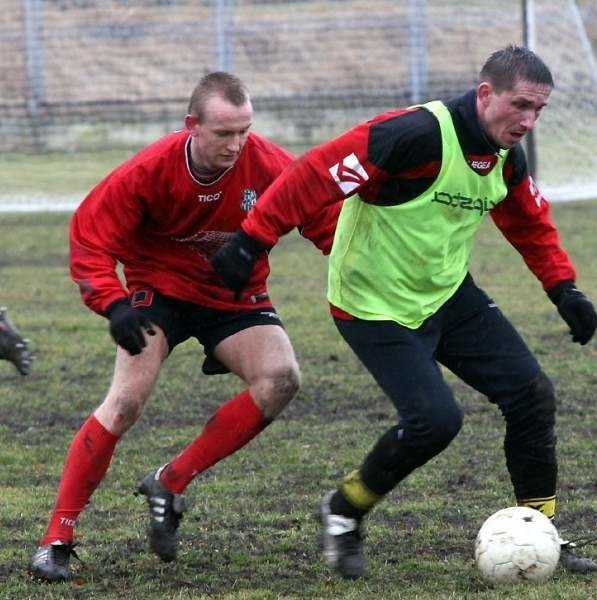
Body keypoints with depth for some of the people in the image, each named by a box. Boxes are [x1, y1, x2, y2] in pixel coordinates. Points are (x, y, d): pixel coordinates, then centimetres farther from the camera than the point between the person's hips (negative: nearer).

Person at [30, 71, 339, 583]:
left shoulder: (269, 166, -22)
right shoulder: (150, 171, -24)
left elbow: (327, 220, -12)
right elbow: (89, 236, -17)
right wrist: (113, 304, -32)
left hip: (236, 296, 2)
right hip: (161, 286, -2)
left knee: (282, 379, -22)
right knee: (127, 400, -20)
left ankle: (171, 483, -8)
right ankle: (57, 539, -11)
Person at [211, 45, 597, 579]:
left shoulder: (507, 157, -1)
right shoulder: (420, 134, -28)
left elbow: (531, 225, 19)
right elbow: (317, 175, -28)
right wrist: (251, 241, -28)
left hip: (449, 295, 8)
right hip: (375, 307, -8)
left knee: (531, 393, -1)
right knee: (435, 419, -19)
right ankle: (345, 511, 6)